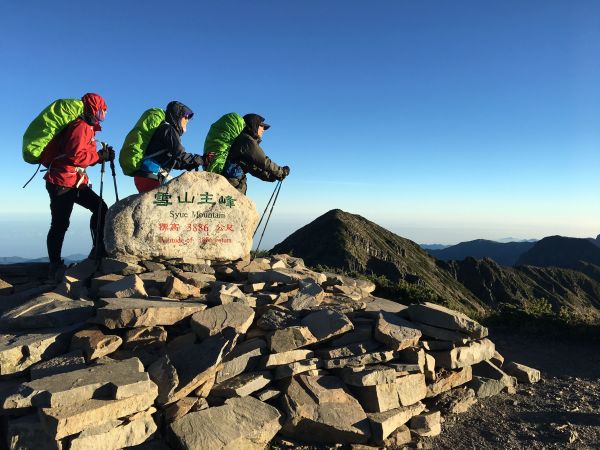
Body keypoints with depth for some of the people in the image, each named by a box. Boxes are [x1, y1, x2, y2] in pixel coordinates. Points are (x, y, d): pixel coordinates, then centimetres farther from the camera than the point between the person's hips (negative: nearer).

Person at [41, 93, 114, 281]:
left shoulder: (87, 127, 17)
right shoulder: (81, 127, -14)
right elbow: (75, 155, -25)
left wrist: (102, 155, 0)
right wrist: (99, 156, -16)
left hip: (75, 182, 10)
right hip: (62, 182, -10)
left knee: (100, 208, 3)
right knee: (60, 224, -4)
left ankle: (99, 251, 8)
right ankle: (55, 267, 6)